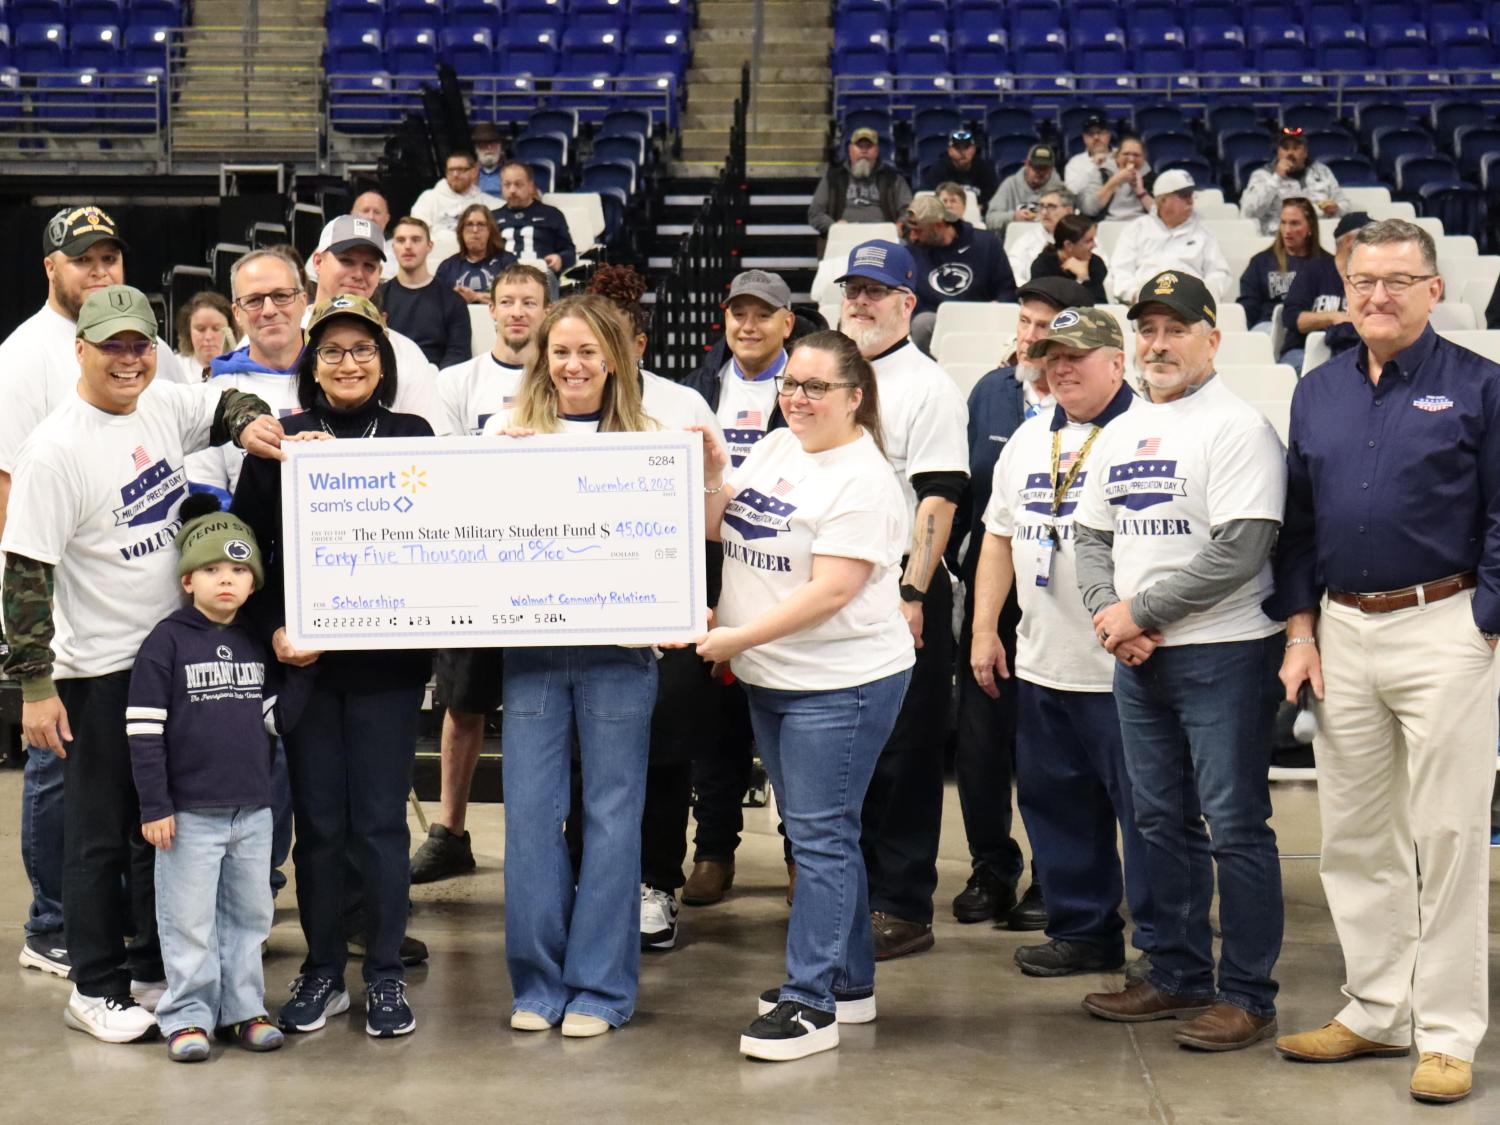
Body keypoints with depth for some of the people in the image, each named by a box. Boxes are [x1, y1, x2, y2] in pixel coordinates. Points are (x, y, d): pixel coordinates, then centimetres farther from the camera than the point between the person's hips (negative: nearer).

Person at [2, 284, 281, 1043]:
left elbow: (225, 405, 23)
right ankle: (95, 989, 18)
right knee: (101, 832, 4)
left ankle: (154, 970, 28)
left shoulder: (162, 406, 1)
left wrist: (251, 426, -1)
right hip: (97, 670, -7)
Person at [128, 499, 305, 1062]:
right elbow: (144, 729, -10)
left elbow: (277, 717, 8)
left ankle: (242, 1007, 23)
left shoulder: (256, 644, 8)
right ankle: (187, 1014, 13)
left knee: (249, 913, 12)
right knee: (189, 919, 2)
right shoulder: (167, 641, -8)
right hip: (189, 811, -5)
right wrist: (154, 806, -13)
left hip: (253, 809, 5)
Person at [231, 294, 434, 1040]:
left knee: (379, 819, 2)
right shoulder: (279, 442, 5)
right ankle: (321, 972, 20)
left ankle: (386, 976, 14)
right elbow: (244, 545, 2)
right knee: (317, 821, 7)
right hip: (302, 657, 1)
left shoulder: (412, 438, 5)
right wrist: (273, 629, -9)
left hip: (387, 659, -1)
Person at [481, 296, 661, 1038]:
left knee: (611, 814, 3)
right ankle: (538, 980, 16)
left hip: (617, 646, -1)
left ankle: (601, 986, 14)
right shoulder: (508, 431, 8)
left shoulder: (645, 440, 6)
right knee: (529, 811, 2)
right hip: (531, 643, 1)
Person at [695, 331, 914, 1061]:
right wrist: (712, 475, -5)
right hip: (772, 678, 9)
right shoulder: (773, 450, 9)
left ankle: (812, 1003, -1)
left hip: (840, 685, -8)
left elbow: (831, 592, -21)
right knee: (818, 832, 15)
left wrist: (738, 638, -20)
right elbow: (718, 529, 13)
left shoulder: (863, 480, -15)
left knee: (819, 836, -6)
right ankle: (849, 982, 27)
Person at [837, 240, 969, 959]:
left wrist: (912, 593, -20)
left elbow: (938, 500, -13)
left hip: (901, 588, -7)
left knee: (904, 752, -1)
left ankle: (903, 907, 5)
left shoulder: (928, 387, -6)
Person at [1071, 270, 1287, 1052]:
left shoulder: (1237, 427, -10)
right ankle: (1177, 975, 26)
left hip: (1224, 655, -8)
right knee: (1162, 823, 14)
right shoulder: (1121, 433, 15)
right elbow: (1091, 535, 17)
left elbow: (1240, 552, -18)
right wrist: (1109, 616, -2)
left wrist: (1141, 612, -14)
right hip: (1138, 660, 8)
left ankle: (1247, 995, 6)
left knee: (1234, 828, -3)